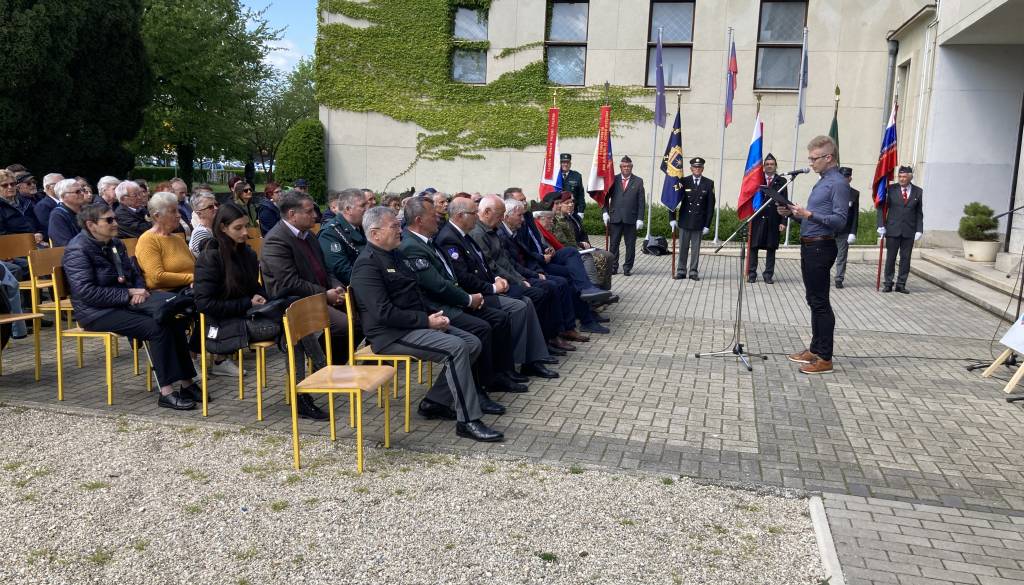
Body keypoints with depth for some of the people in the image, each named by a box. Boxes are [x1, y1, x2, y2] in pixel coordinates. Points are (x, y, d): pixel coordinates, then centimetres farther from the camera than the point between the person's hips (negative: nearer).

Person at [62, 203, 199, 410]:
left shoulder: (115, 243, 14)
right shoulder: (78, 249, -11)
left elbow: (135, 274, 21)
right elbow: (87, 292, -20)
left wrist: (139, 291, -2)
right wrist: (128, 295, -19)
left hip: (125, 302, 8)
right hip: (97, 312, -8)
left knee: (174, 319, -15)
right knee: (156, 327, -28)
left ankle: (186, 381, -11)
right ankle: (167, 392, -25)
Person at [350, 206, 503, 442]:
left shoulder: (393, 255, 18)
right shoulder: (367, 265, -13)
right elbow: (384, 313, -22)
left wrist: (433, 315, 3)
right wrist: (427, 321, -19)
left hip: (417, 324, 10)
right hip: (391, 334, -10)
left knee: (473, 343, -1)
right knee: (456, 348, -25)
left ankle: (436, 401, 6)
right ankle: (467, 421, -18)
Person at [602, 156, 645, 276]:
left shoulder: (638, 181, 5)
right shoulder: (614, 180, 8)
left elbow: (641, 202, 2)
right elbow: (606, 197, 10)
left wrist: (640, 218, -4)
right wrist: (605, 212, -2)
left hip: (631, 219, 0)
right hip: (615, 218, 1)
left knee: (630, 245, 3)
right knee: (614, 244, 3)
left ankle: (627, 268, 13)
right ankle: (613, 267, 11)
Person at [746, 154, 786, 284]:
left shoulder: (781, 181, 6)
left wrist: (783, 221, -4)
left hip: (773, 220, 0)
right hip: (758, 218, 0)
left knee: (771, 248, 4)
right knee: (754, 247, 2)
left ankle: (768, 274, 11)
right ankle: (752, 274, 10)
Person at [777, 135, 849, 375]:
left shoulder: (838, 183, -12)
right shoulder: (822, 181, 18)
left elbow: (839, 220, -20)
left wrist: (808, 214, -26)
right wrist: (793, 213, 8)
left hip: (820, 248, -10)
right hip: (809, 246, 10)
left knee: (820, 303, -7)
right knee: (814, 301, 15)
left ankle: (825, 358, -1)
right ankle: (815, 350, 25)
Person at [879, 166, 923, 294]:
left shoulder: (918, 192, 5)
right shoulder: (891, 189, 0)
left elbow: (919, 213, 7)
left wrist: (919, 230, -1)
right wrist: (881, 225, -7)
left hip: (909, 231, 1)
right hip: (893, 230, -1)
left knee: (905, 258, 5)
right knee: (890, 257, 2)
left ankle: (901, 284, 12)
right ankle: (888, 284, 11)